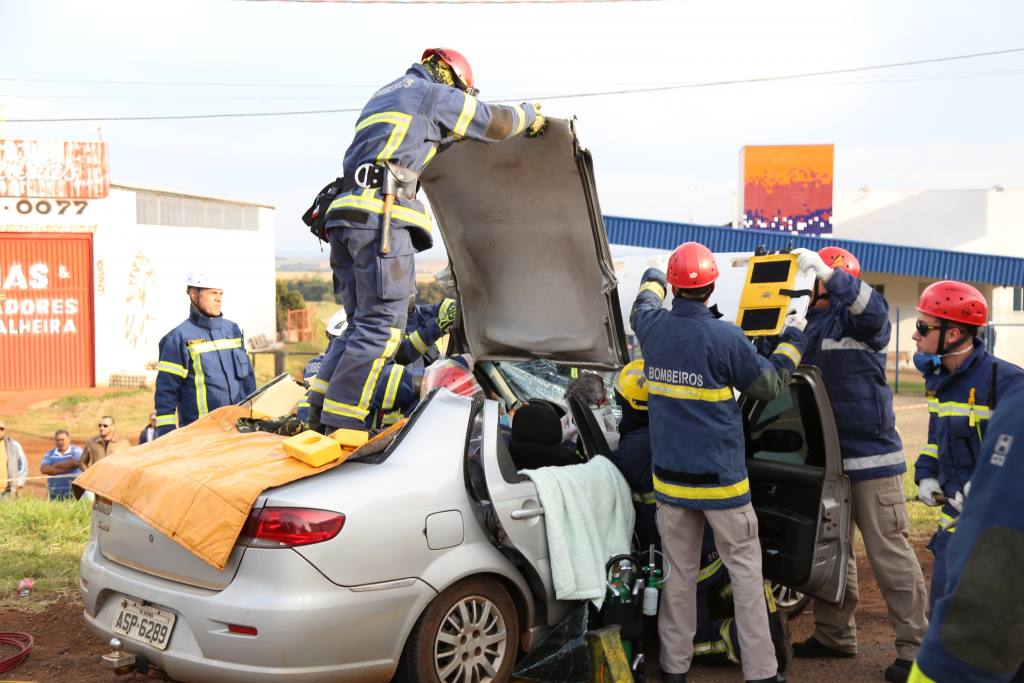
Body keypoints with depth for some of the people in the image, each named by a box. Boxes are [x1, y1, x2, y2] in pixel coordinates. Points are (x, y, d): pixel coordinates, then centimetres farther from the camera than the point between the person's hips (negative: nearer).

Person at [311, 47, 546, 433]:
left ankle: (317, 412, 6)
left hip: (346, 214, 9)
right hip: (381, 216, -9)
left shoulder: (385, 94, 33)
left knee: (363, 325, 12)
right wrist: (528, 114, 32)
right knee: (382, 326, -11)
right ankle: (340, 423, -15)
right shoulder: (434, 93, 8)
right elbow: (494, 123, 14)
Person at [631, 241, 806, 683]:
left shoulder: (653, 329, -3)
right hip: (720, 480, -4)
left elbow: (642, 309, 23)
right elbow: (769, 385, -1)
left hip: (670, 478, 4)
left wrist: (652, 279, 44)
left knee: (680, 573, 13)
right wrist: (793, 339, 14)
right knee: (745, 572, 6)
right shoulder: (726, 338, -15)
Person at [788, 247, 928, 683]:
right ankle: (834, 634, 28)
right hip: (826, 458, 9)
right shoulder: (814, 325, 16)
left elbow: (873, 310, -34)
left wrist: (827, 273, -42)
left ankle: (915, 647, 5)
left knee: (890, 555, -4)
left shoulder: (856, 318, -9)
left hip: (870, 457, -9)